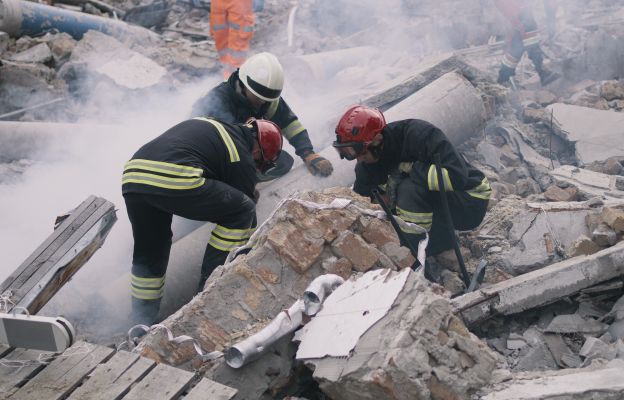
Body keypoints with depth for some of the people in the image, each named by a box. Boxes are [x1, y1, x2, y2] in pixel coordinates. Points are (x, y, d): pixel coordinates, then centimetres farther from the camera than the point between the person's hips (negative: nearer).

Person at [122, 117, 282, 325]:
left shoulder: (207, 124, 32)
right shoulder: (243, 159, 11)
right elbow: (245, 213, 18)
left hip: (131, 177, 8)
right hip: (174, 180, -8)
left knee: (148, 251, 26)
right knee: (242, 210, 10)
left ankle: (142, 323, 30)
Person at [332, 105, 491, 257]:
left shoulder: (419, 133, -28)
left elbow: (457, 176, -36)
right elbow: (361, 190, 4)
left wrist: (408, 168, -31)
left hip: (470, 204, -8)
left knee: (410, 189, -31)